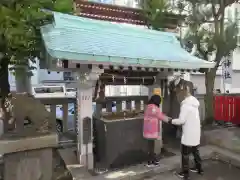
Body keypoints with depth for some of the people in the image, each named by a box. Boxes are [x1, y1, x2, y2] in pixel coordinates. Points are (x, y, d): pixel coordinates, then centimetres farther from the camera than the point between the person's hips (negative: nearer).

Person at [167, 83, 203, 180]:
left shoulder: (185, 104, -22)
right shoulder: (194, 102, 5)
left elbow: (181, 120, -22)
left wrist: (171, 121, -8)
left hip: (189, 134, -8)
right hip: (196, 132, 9)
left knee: (185, 154, 5)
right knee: (195, 151, 24)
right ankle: (199, 168, 38)